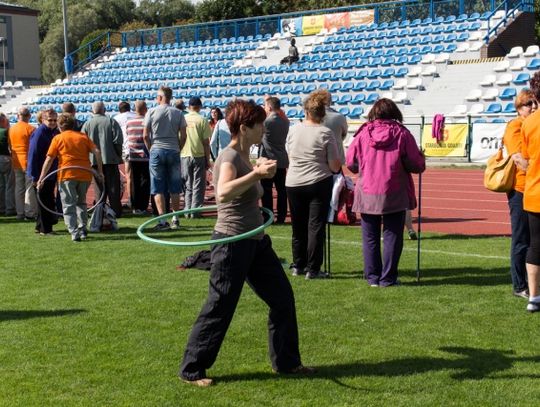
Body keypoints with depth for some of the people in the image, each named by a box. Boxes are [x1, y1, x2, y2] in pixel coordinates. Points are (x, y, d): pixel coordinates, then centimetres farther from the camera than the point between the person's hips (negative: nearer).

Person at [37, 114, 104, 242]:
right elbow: (96, 152, 1)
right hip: (85, 174, 3)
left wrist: (41, 178, 1)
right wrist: (100, 170, 6)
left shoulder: (58, 138, 4)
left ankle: (74, 233, -8)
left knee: (69, 205, 3)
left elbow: (49, 160, -1)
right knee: (81, 202, 22)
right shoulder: (83, 137, 12)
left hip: (67, 175, -3)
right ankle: (82, 230, 16)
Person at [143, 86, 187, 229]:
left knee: (158, 188, 1)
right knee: (175, 188, 9)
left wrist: (150, 149, 10)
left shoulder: (151, 112, -2)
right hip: (173, 151, 2)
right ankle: (175, 219, 14)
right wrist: (178, 150, 12)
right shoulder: (178, 113, 3)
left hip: (156, 151, -2)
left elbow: (145, 135, -3)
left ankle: (162, 220, -5)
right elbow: (183, 136, 1)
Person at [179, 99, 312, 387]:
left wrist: (258, 170, 24)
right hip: (232, 242, -10)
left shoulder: (243, 157, 10)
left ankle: (286, 361, 27)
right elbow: (223, 192, -41)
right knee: (219, 309, -2)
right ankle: (191, 370, 11)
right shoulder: (229, 158, -18)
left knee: (282, 298, 13)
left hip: (255, 242, 10)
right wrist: (257, 174, -50)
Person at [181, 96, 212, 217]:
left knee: (187, 185, 12)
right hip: (199, 156, -3)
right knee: (198, 185, 4)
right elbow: (206, 142, -6)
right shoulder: (202, 120, -7)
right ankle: (195, 211, 1)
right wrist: (208, 160, 1)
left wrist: (178, 156, 15)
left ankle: (187, 210, 11)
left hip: (184, 156, 3)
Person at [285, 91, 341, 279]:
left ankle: (298, 266, 23)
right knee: (316, 227, 3)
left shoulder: (293, 129, 0)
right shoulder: (325, 133, -11)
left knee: (298, 227, 15)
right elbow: (335, 166, -10)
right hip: (319, 184, -3)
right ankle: (312, 269, 3)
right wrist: (337, 164, 11)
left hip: (293, 184, 4)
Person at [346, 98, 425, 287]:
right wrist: (421, 158, 15)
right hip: (394, 195, -1)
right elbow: (417, 165, -6)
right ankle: (387, 278, 5)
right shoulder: (402, 134, -4)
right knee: (392, 236, 6)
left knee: (370, 237, 11)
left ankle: (372, 277, 14)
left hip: (367, 194, 2)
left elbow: (350, 162, 2)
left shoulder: (363, 133, -1)